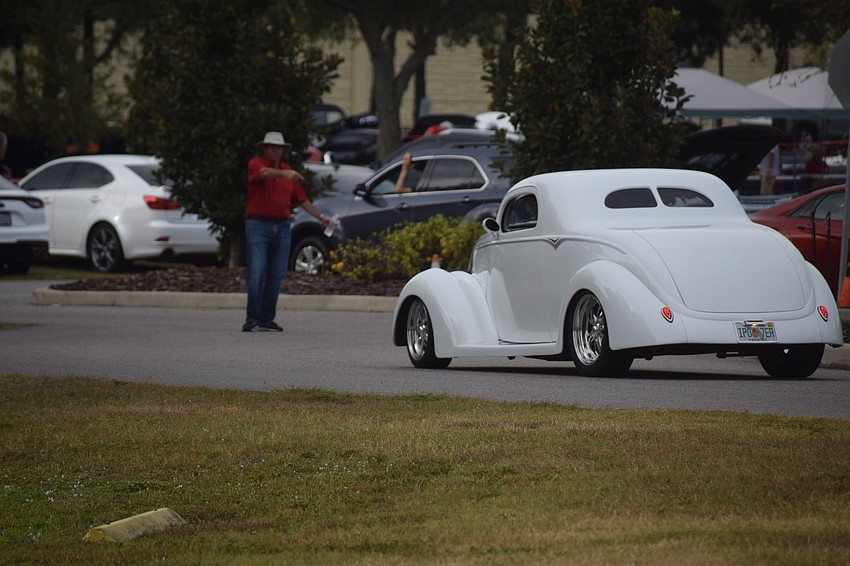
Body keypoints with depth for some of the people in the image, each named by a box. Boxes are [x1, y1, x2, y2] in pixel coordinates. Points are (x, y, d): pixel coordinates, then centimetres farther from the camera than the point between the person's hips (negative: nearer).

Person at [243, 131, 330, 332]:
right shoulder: (256, 164, -2)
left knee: (277, 275, 3)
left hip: (282, 227, 5)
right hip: (258, 225, -5)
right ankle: (252, 319, -11)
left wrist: (321, 216, 20)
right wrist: (284, 173, -45)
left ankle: (267, 319, 10)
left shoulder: (288, 172, 15)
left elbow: (301, 199, 23)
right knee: (257, 272, -12)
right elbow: (265, 173, -27)